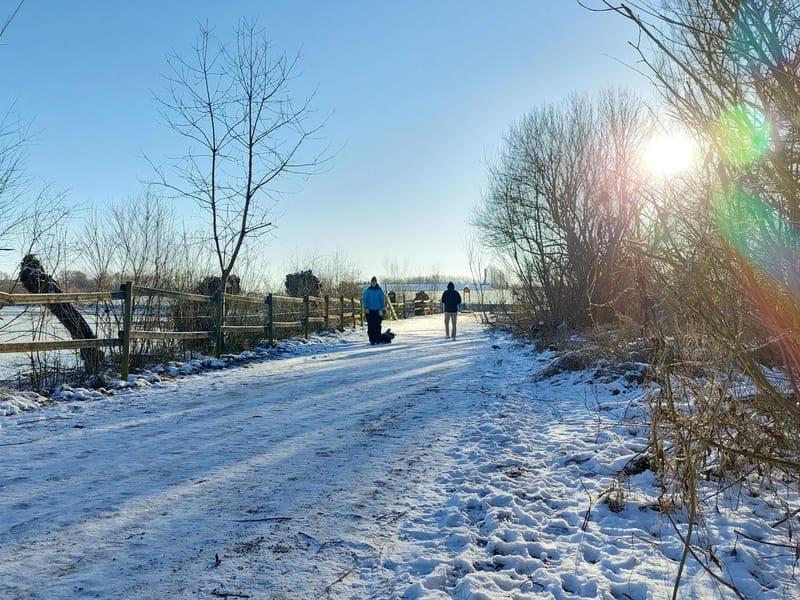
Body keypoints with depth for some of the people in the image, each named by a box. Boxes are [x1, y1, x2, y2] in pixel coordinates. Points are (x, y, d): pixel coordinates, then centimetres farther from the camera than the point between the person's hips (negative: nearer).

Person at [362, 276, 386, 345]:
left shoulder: (380, 290, 5)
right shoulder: (367, 291, 3)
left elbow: (382, 300, 7)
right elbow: (364, 299, 3)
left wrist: (382, 309, -2)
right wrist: (366, 308, -8)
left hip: (377, 311, 0)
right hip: (369, 311, 0)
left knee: (378, 325, -2)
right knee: (370, 326, -2)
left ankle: (378, 339, 6)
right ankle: (372, 340, 3)